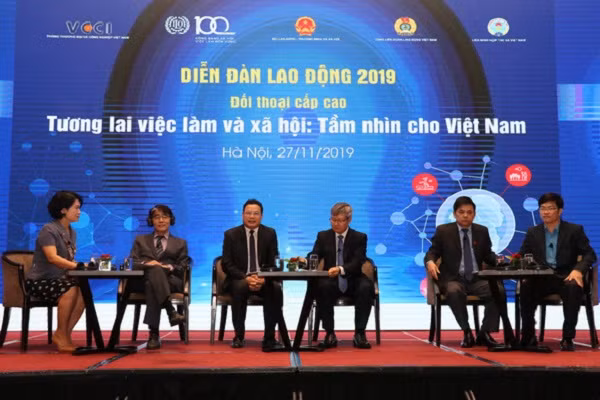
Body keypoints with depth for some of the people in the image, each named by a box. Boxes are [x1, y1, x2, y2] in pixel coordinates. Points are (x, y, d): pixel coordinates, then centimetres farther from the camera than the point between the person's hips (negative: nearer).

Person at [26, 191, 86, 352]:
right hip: (39, 281, -7)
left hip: (59, 280, 7)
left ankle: (63, 335, -14)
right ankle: (62, 336, -18)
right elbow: (52, 258, -27)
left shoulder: (71, 232, 12)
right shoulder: (48, 230, -13)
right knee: (70, 290, -33)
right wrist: (77, 265, -36)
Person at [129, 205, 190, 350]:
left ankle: (154, 334, -45)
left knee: (151, 284, -38)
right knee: (155, 269, -38)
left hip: (171, 280, 0)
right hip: (143, 280, 0)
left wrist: (170, 267, -11)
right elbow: (131, 263, 13)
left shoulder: (180, 243, 28)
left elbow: (183, 268, 13)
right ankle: (171, 311, -52)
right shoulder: (140, 240, 30)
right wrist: (146, 264, -11)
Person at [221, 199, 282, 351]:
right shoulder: (231, 235, 2)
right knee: (240, 287, -36)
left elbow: (274, 263, 4)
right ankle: (239, 336, -20)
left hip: (263, 279, 1)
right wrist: (246, 278, -19)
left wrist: (263, 278, -17)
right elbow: (227, 264, -3)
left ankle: (269, 337, -22)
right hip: (239, 279, -1)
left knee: (276, 289, -31)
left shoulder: (270, 233, 6)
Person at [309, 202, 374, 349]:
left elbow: (357, 263, -13)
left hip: (352, 281, -1)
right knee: (322, 286, -33)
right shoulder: (323, 236, 8)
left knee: (366, 287, -33)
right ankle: (330, 334, -24)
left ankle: (359, 334, -23)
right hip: (331, 281, 1)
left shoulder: (359, 237, 1)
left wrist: (341, 269, -34)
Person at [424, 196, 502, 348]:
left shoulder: (482, 231, 13)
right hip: (453, 279, -3)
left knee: (499, 290, -26)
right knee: (454, 292, -38)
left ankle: (485, 333, -15)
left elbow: (488, 255, 15)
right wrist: (430, 262, -21)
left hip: (476, 279, 3)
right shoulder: (443, 231, 5)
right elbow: (432, 252, 3)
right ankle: (466, 333, -20)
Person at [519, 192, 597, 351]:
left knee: (574, 288, -37)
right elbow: (522, 257, 11)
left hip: (565, 277, -2)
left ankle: (567, 338, -25)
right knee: (526, 287, -31)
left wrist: (578, 270, -22)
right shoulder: (533, 232, 13)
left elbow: (590, 255, 0)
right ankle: (528, 336, -19)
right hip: (541, 278, 2)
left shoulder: (574, 230, 5)